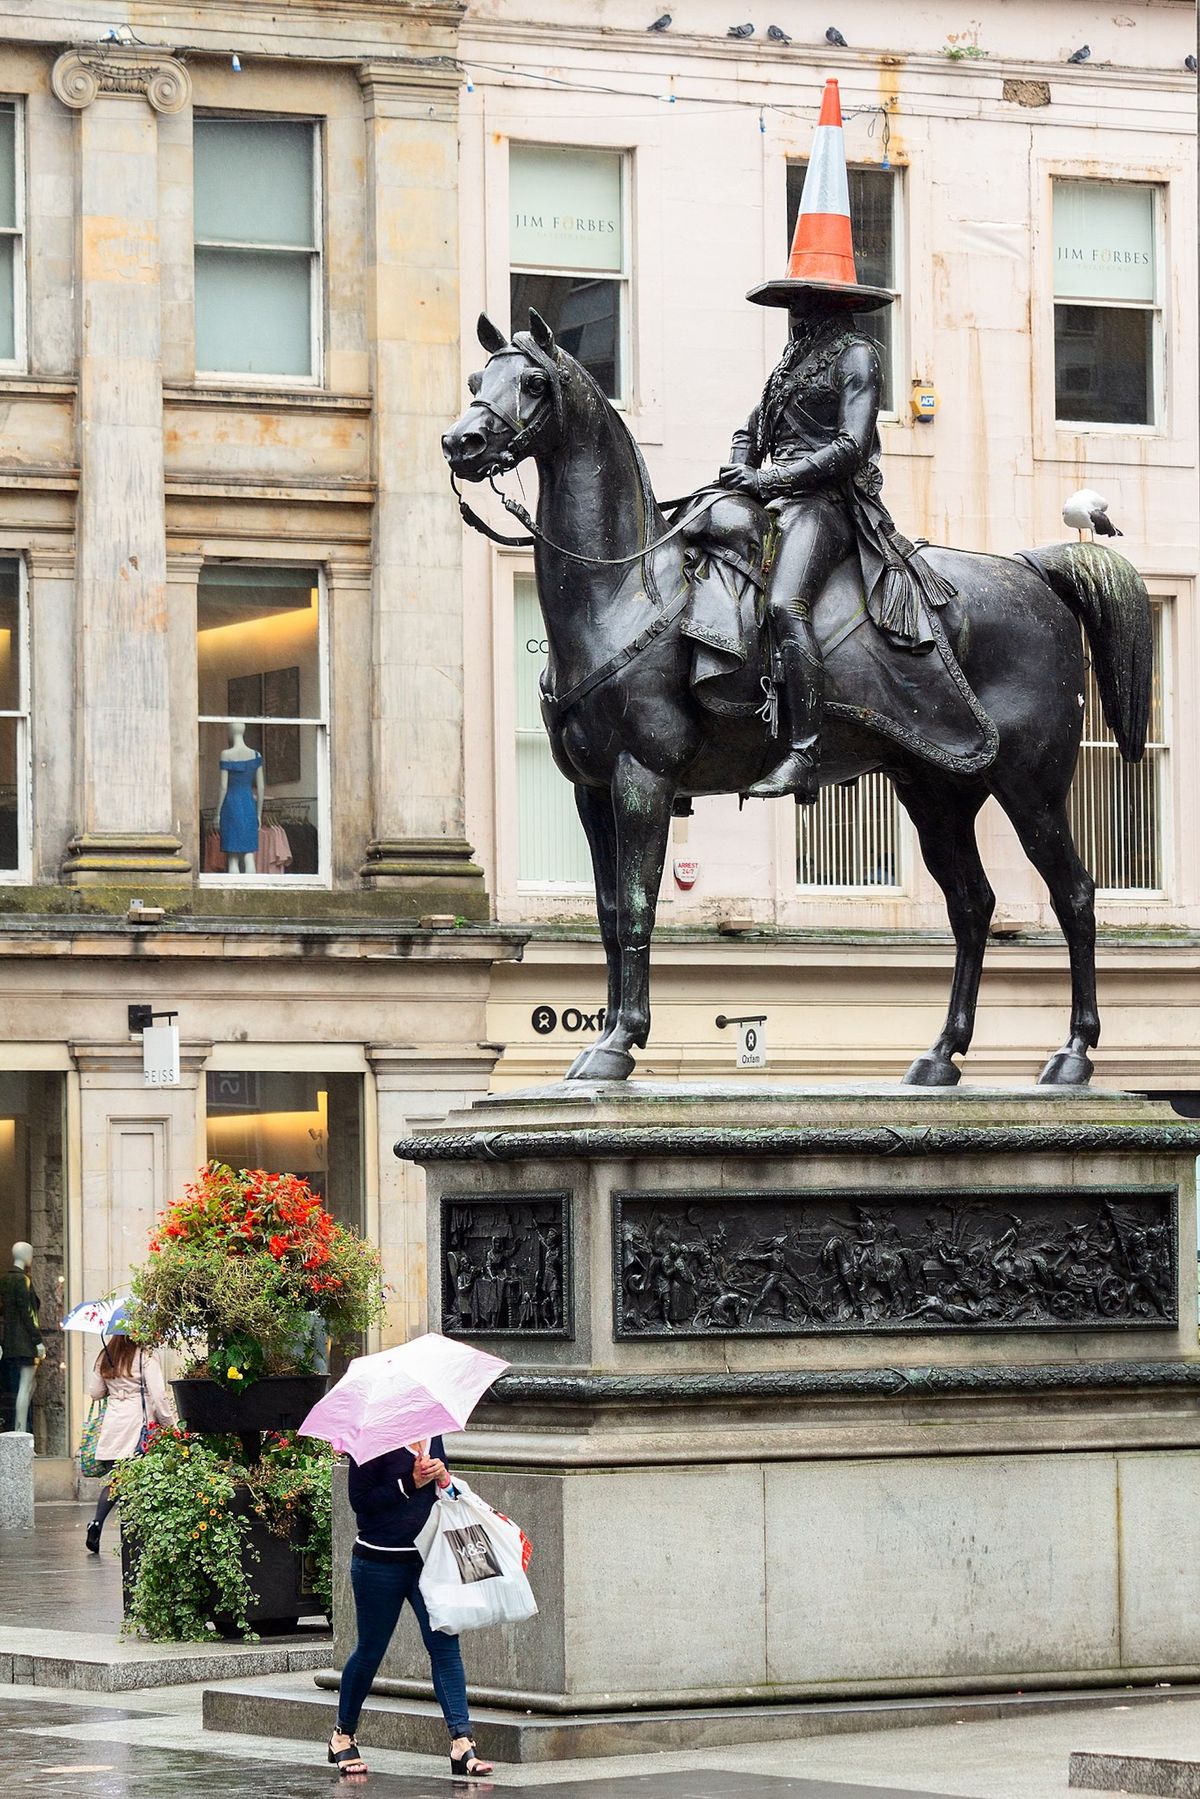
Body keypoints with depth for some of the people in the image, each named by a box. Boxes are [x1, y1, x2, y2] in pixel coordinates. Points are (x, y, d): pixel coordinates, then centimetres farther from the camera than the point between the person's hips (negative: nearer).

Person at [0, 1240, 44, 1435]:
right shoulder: (23, 1280, -13)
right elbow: (27, 1313, -17)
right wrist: (38, 1341, -14)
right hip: (24, 1343, -9)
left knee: (28, 1388, 14)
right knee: (25, 1387, -7)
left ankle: (18, 1431, 14)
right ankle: (20, 1432, -8)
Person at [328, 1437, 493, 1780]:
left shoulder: (432, 1435, 9)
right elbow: (360, 1499, -15)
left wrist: (443, 1477, -4)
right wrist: (410, 1483, -19)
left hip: (428, 1559, 5)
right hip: (380, 1562, -5)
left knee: (445, 1646, -6)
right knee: (370, 1650, 7)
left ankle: (462, 1745, -9)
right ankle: (343, 1736, 28)